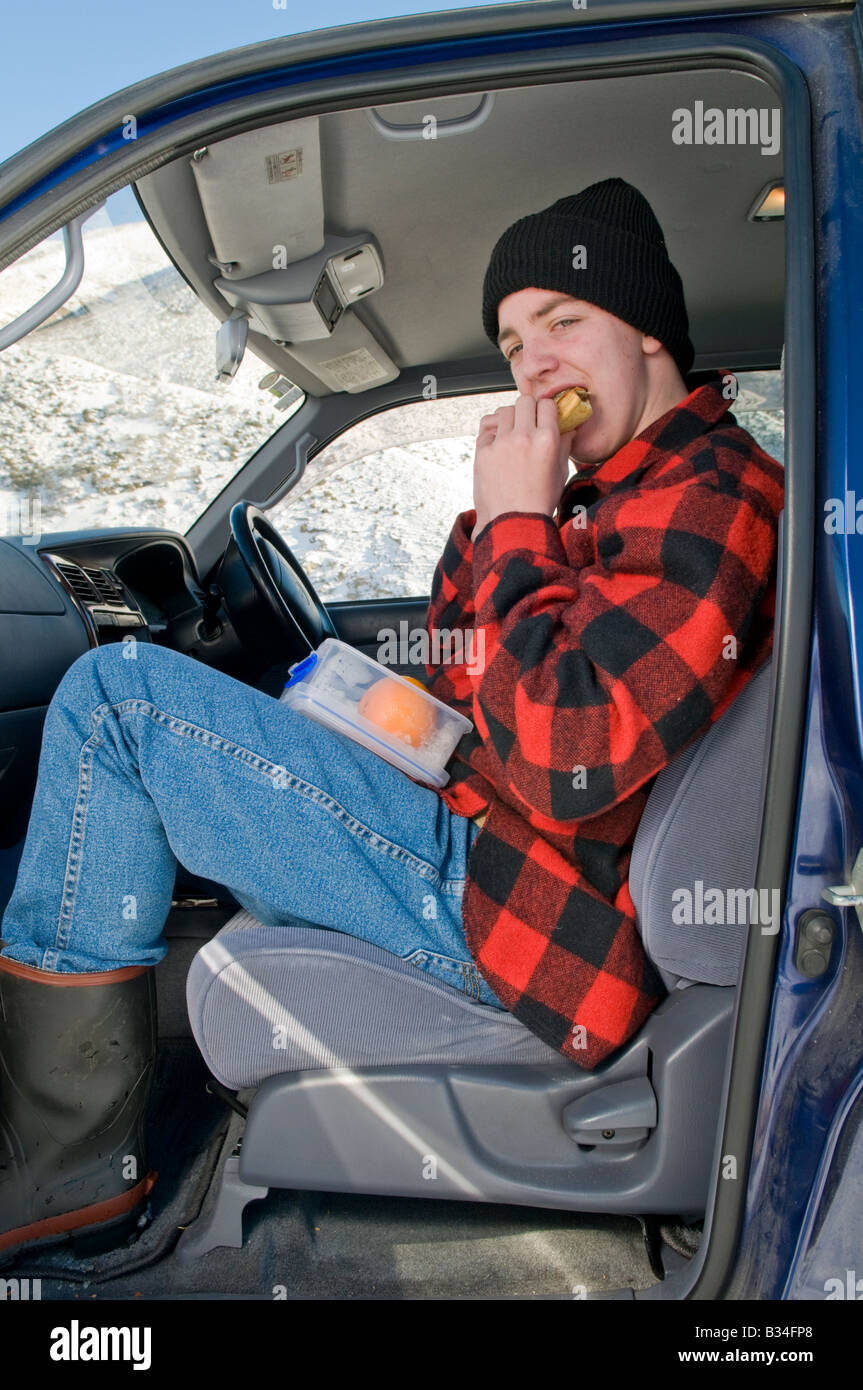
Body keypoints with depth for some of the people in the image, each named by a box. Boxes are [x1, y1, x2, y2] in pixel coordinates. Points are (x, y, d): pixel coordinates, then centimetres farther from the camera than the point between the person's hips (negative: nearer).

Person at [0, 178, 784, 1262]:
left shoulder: (717, 495, -13)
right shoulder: (609, 498, 17)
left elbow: (566, 764, -26)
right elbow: (460, 694, 19)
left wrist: (516, 529, -14)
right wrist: (491, 527, 5)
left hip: (507, 906, -10)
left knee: (116, 695, -12)